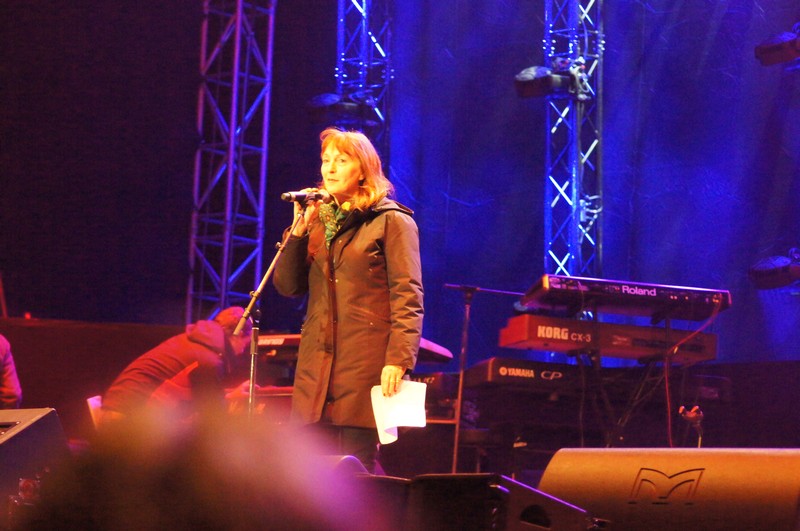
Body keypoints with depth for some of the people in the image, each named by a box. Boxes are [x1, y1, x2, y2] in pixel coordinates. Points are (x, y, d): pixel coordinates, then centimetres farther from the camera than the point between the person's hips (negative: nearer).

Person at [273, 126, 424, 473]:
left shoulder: (391, 221, 0)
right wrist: (299, 231, -1)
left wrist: (398, 360, -19)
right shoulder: (318, 221, 19)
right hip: (317, 362, 6)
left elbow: (408, 297, -8)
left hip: (366, 364, -6)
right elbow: (288, 287, 11)